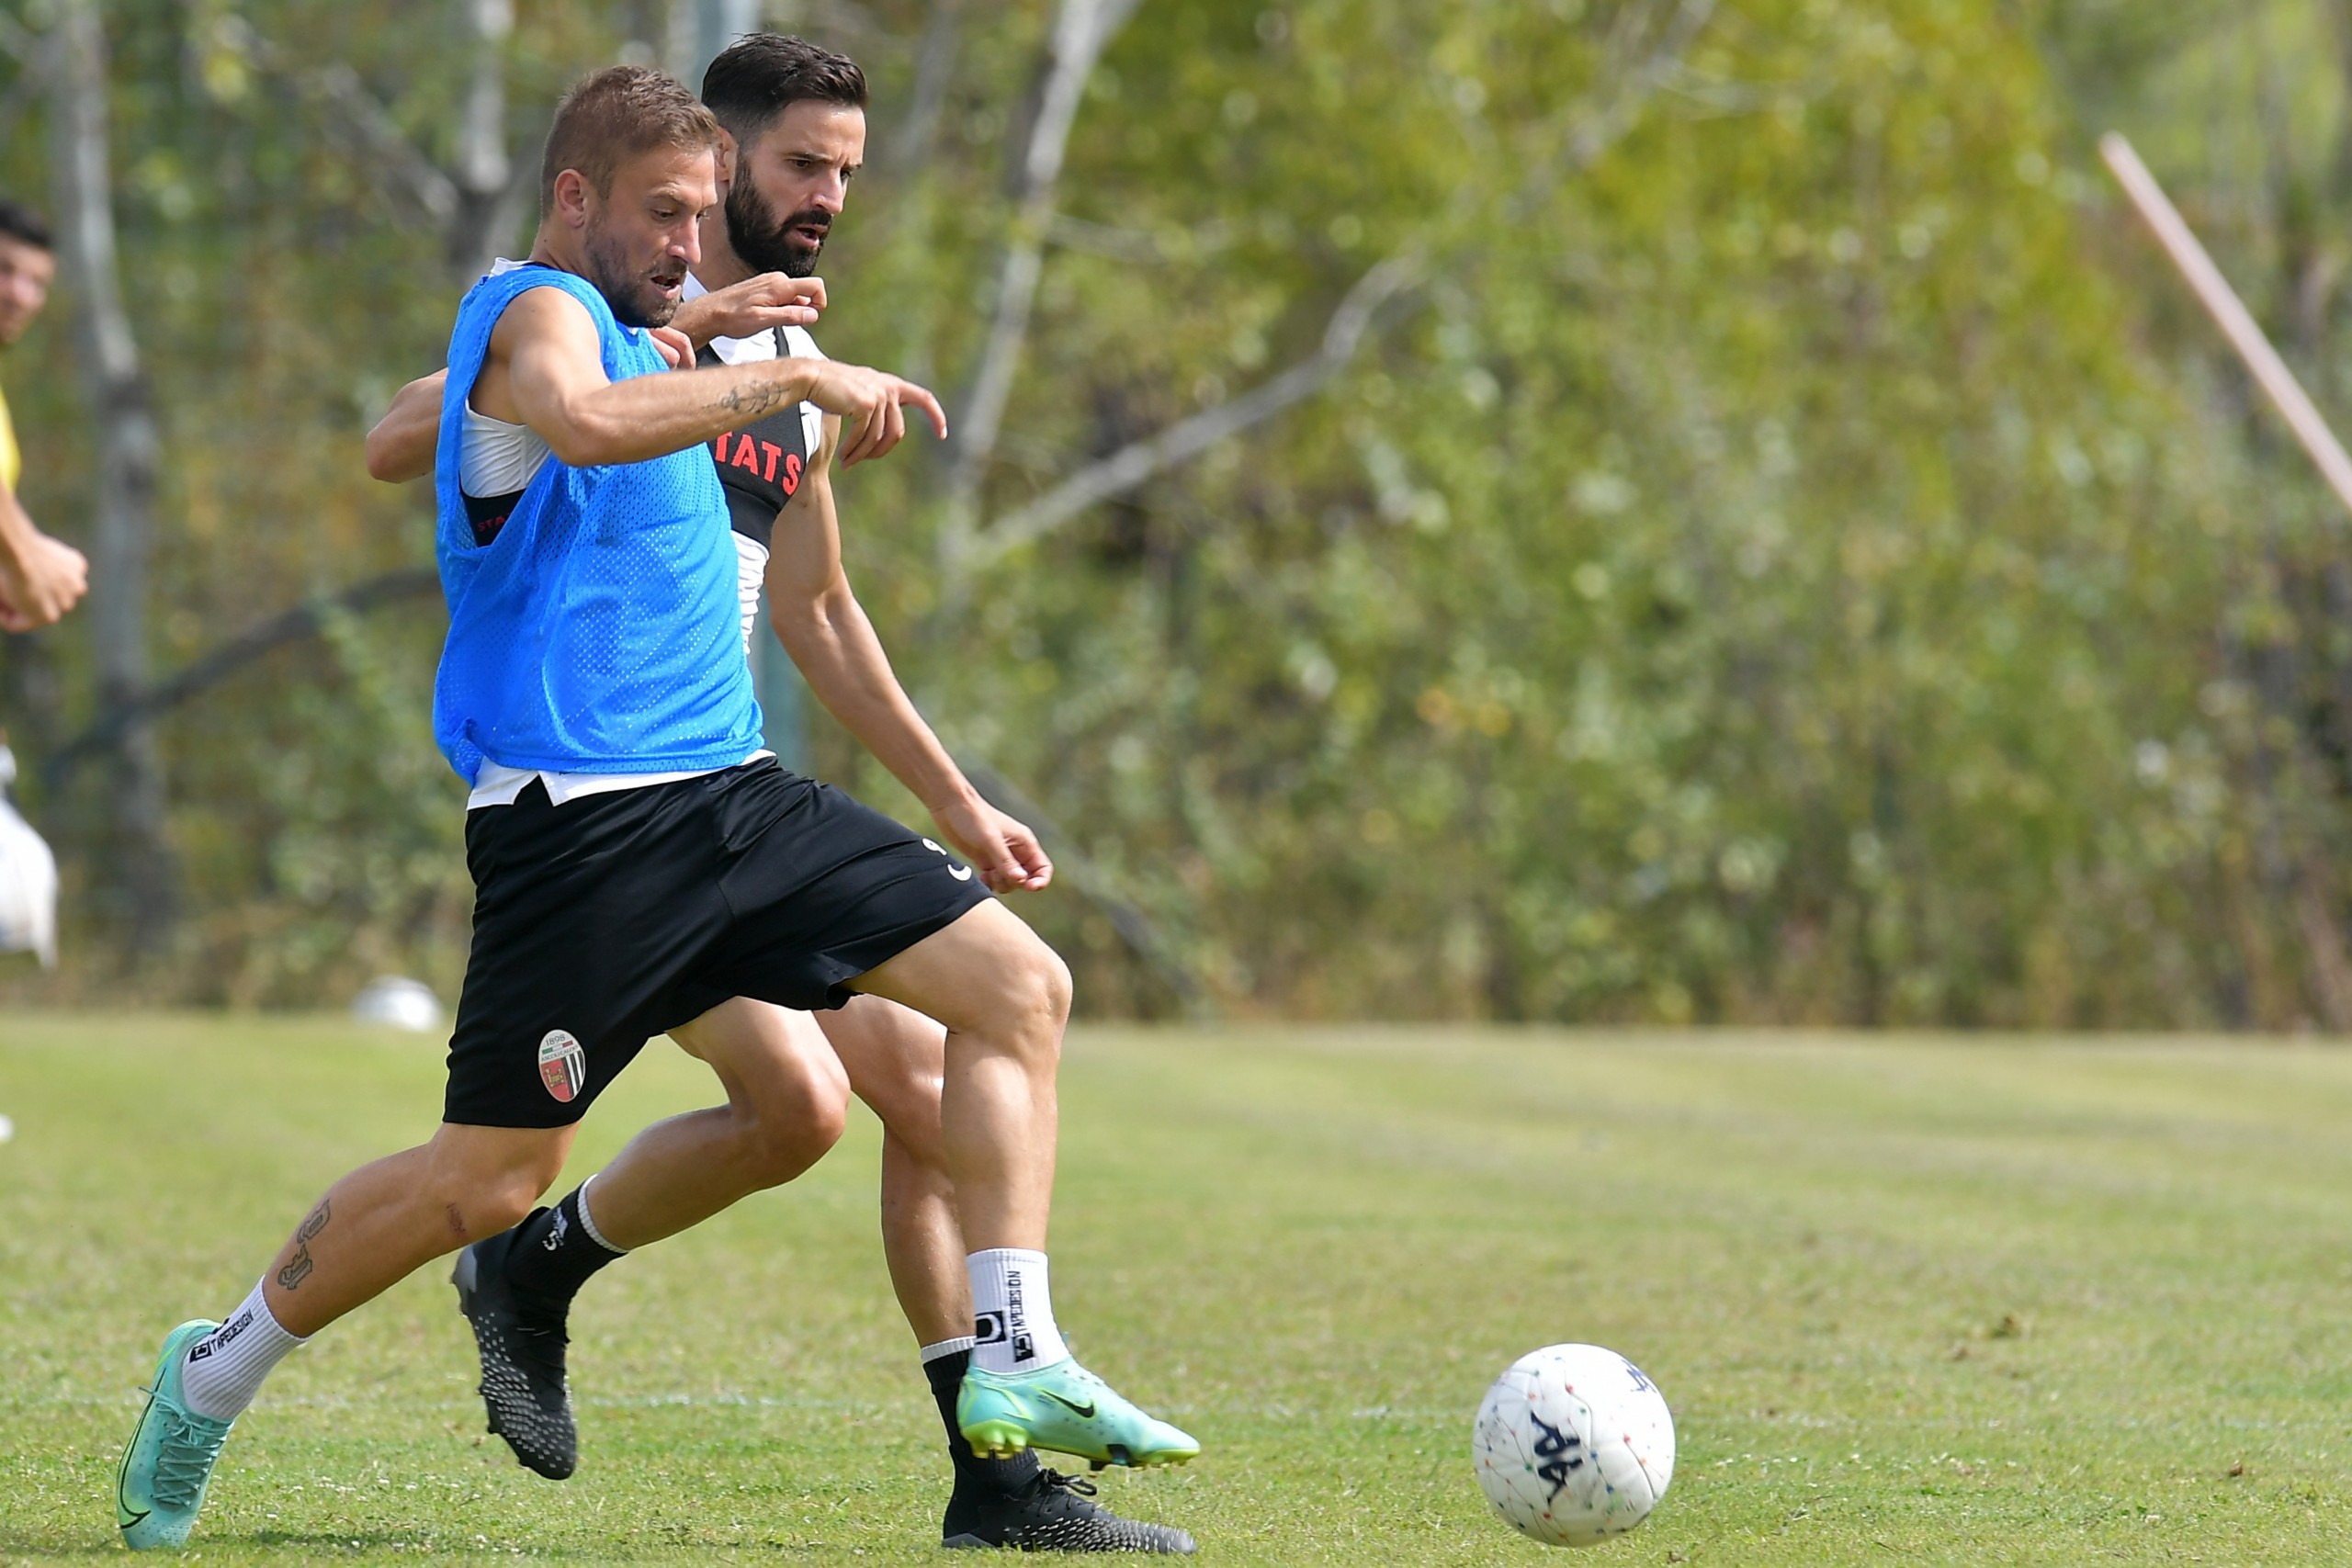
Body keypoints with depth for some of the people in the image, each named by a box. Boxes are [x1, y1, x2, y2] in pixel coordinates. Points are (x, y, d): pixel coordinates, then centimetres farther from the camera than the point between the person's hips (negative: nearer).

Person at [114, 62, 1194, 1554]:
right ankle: (213, 1374, 16)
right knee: (490, 1179, -6)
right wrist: (794, 374, -27)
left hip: (728, 788, 9)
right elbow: (585, 421, -35)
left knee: (1021, 982, -3)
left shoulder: (631, 327, 21)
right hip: (580, 811, -9)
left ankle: (1017, 1363, -9)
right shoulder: (539, 313, -9)